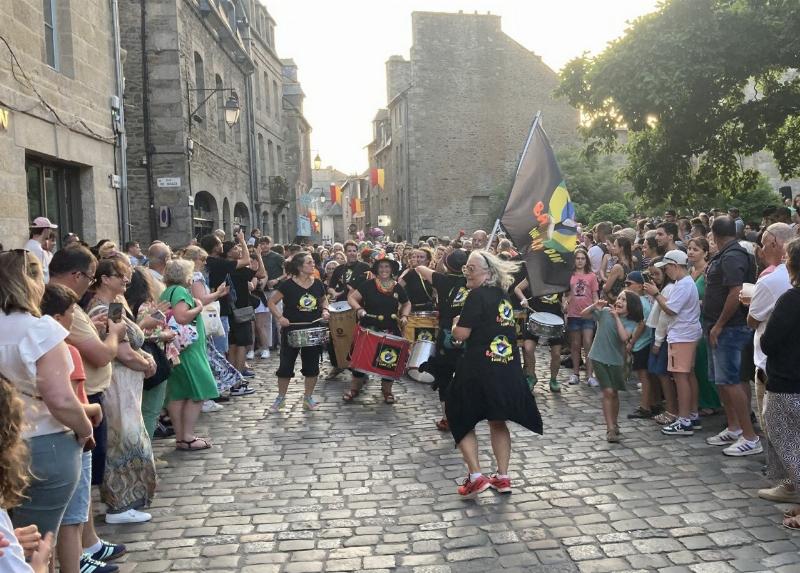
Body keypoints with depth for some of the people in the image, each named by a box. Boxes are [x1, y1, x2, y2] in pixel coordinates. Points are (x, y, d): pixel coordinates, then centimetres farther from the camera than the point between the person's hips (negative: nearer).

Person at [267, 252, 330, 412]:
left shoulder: (318, 283, 0)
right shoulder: (288, 285, -11)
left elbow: (324, 300, 18)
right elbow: (272, 302, -5)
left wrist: (325, 310, -2)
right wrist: (280, 317, -18)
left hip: (313, 330, 3)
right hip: (292, 330, -3)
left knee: (312, 366, 7)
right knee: (286, 365, 4)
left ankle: (308, 397, 24)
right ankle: (280, 398, 21)